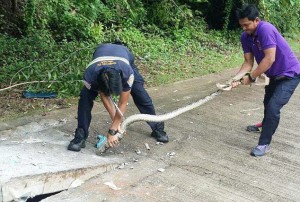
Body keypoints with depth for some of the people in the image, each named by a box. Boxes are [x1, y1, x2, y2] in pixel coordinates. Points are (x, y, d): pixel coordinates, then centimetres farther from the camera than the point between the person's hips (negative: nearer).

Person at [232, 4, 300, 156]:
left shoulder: (266, 29, -31)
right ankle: (266, 126, 54)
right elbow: (248, 62, -7)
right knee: (267, 104, 27)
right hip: (275, 75, 9)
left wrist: (251, 77, -30)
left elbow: (269, 59, -35)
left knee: (273, 107, -18)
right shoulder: (245, 37, -8)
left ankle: (264, 144, -6)